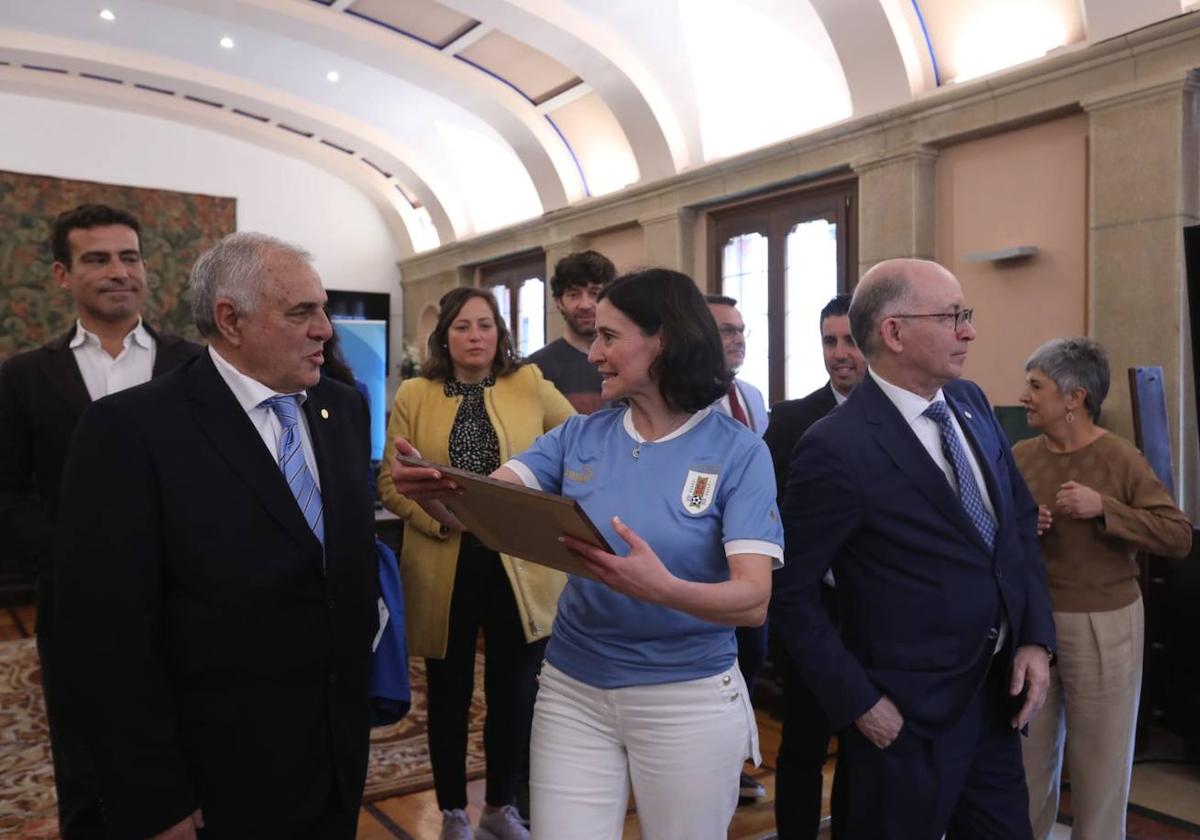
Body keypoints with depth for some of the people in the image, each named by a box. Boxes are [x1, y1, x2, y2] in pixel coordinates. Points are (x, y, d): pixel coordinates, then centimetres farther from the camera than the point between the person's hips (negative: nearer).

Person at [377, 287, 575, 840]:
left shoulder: (531, 386, 3)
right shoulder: (413, 395, 2)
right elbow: (391, 482, -1)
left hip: (520, 566, 1)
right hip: (444, 568, 0)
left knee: (514, 694, 12)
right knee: (449, 696, 13)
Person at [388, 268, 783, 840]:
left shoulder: (738, 452, -11)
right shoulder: (579, 438, 0)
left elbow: (754, 600, -18)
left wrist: (662, 588, -37)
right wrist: (429, 491, -30)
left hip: (688, 697, -2)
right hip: (572, 688, 3)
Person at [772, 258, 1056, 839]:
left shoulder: (971, 403, 3)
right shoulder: (838, 448, -21)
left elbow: (1021, 519, 10)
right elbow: (790, 593, -17)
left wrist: (1035, 638, 2)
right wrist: (858, 703, -14)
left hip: (999, 691, 7)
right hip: (908, 715, -7)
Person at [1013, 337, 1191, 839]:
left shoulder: (1120, 459, -11)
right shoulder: (1019, 457, 1)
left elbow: (1180, 538, -15)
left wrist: (1104, 508, -24)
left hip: (1102, 628, -3)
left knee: (1100, 761, 11)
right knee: (1029, 757, 14)